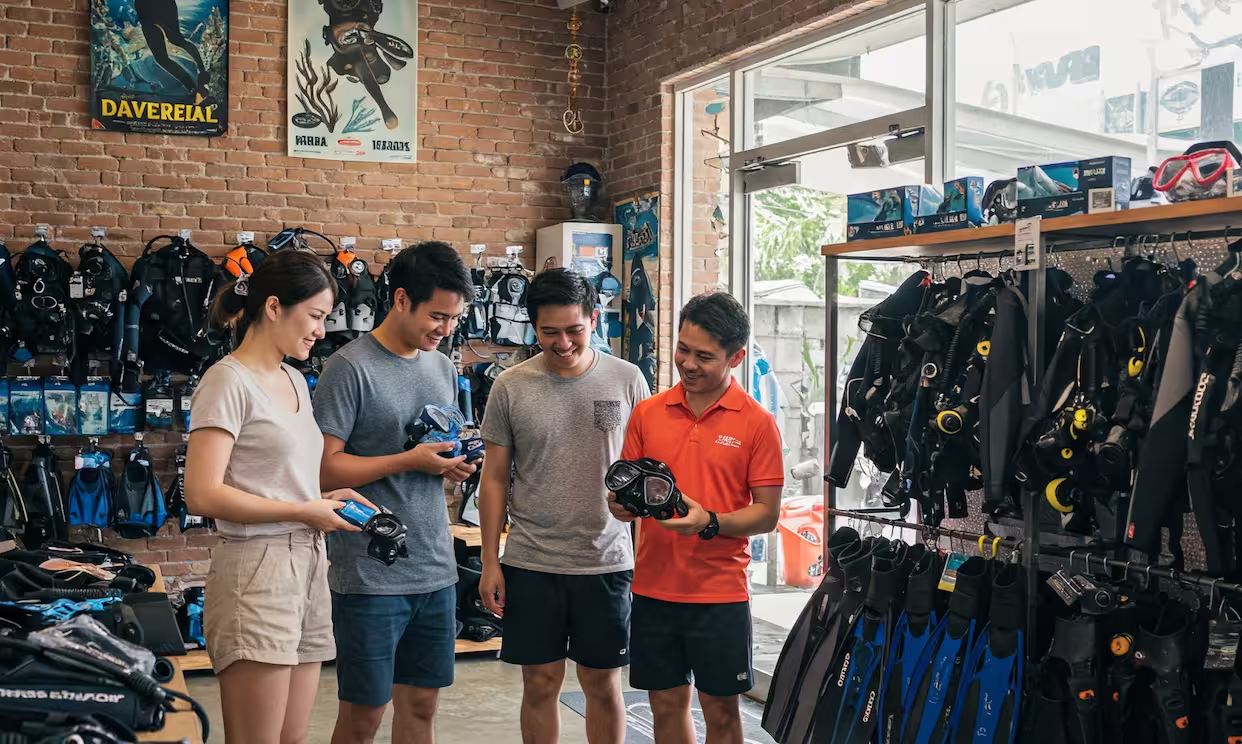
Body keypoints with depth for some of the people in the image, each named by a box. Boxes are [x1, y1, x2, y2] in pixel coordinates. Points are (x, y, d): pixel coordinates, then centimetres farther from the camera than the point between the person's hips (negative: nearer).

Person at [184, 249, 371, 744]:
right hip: (256, 570, -8)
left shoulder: (295, 381, 15)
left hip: (308, 567, 8)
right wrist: (304, 512, -14)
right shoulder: (229, 381, -10)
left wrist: (325, 498, 4)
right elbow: (202, 494, -17)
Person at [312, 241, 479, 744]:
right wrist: (409, 461, -18)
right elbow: (323, 467, -14)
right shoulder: (351, 368, -10)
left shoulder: (443, 368, 12)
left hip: (435, 570, 7)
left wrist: (455, 465, -1)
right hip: (370, 575, -6)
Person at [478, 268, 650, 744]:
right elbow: (495, 478, 4)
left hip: (607, 561, 0)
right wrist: (490, 562, 2)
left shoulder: (626, 380, 0)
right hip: (531, 562, 0)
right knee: (540, 683, 9)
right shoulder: (510, 387, -1)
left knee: (603, 685, 10)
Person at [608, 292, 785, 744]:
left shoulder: (756, 422, -6)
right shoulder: (648, 413, 4)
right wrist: (623, 503, -12)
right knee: (666, 704, 13)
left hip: (720, 593, -3)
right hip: (653, 588, 3)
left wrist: (709, 523, -22)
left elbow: (767, 515, -6)